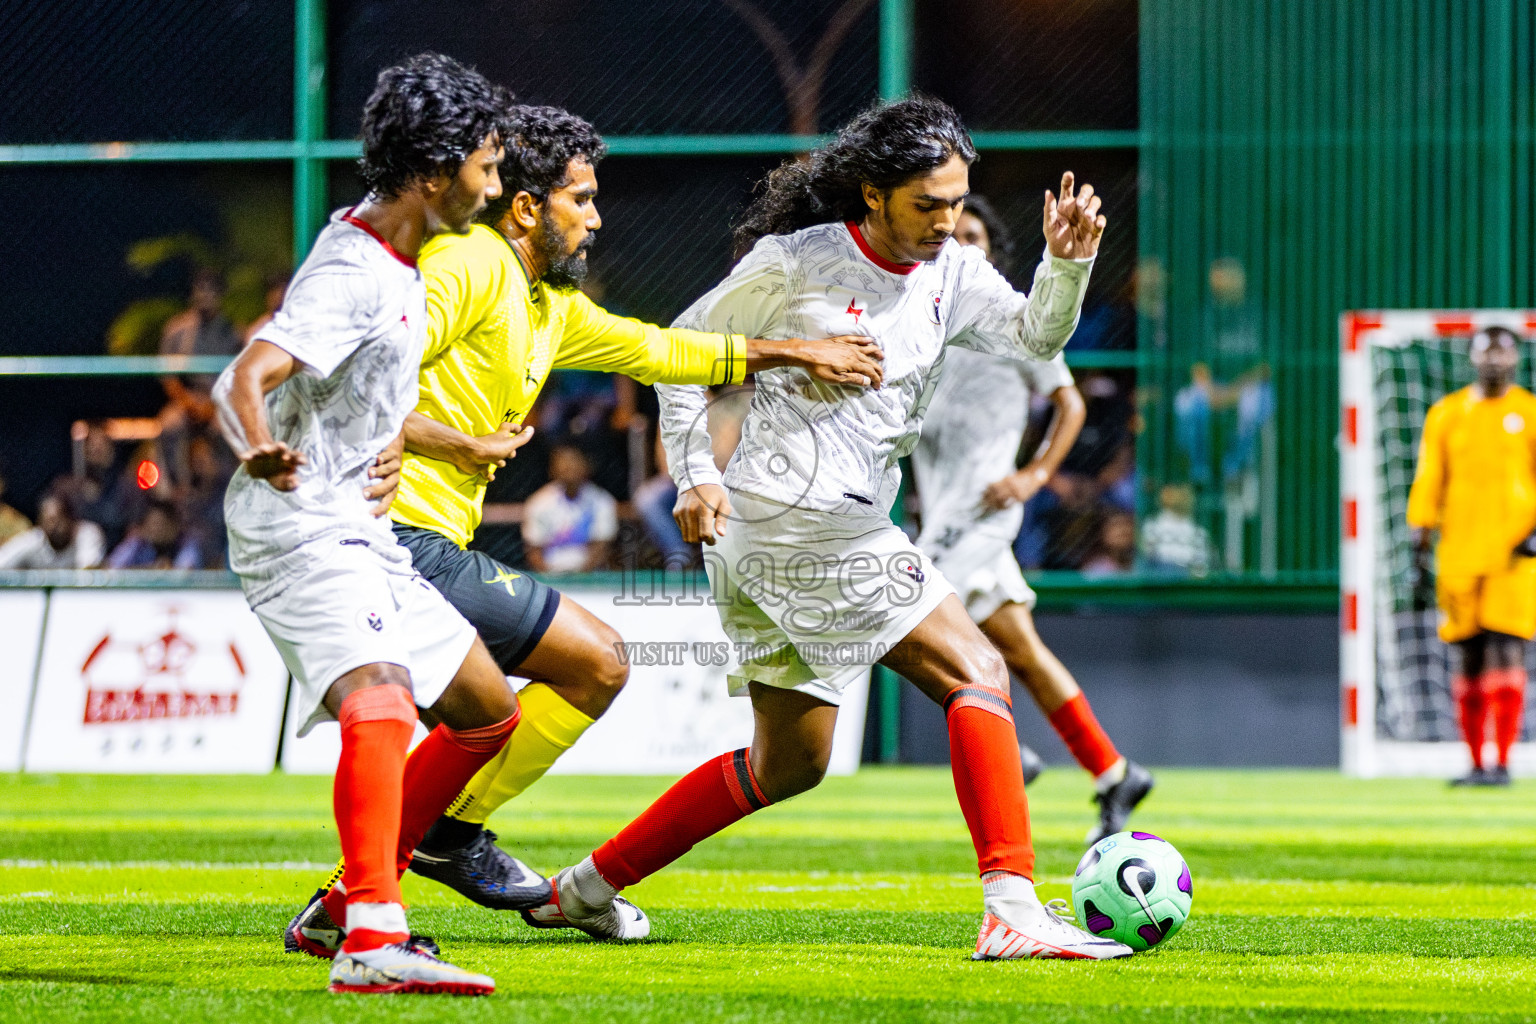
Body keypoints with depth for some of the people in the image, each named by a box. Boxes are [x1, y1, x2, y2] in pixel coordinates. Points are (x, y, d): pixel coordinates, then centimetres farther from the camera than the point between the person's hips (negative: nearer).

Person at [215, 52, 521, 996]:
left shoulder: (400, 254, 11)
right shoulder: (354, 275, -20)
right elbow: (247, 378, -33)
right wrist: (261, 449, -54)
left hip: (361, 528, 11)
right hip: (299, 522, -11)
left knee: (488, 711, 17)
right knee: (381, 701, -32)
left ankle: (345, 909, 23)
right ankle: (371, 944, -47)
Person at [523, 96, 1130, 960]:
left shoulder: (951, 274, 10)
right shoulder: (793, 264, -7)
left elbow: (1034, 338, -2)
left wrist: (1068, 263, -20)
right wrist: (696, 474, -7)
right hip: (798, 521, -9)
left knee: (790, 762, 16)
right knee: (978, 672, -13)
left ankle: (588, 889, 22)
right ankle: (1013, 911, -21)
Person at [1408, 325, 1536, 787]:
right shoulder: (1446, 415, 11)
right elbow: (1428, 484, 11)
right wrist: (1419, 548, 5)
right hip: (1459, 554, 3)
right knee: (1469, 658, 3)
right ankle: (1476, 764, 9)